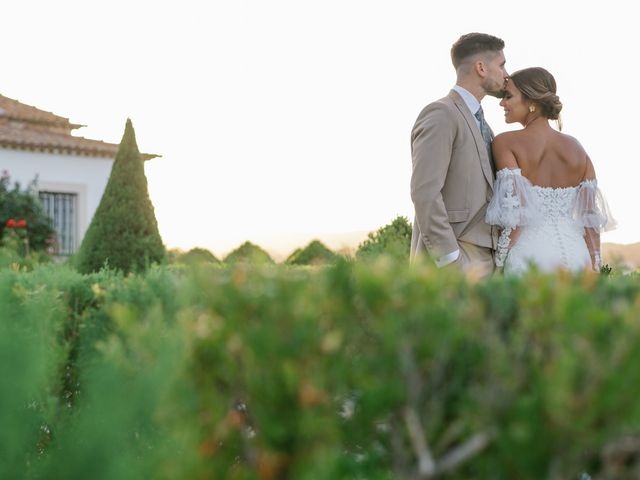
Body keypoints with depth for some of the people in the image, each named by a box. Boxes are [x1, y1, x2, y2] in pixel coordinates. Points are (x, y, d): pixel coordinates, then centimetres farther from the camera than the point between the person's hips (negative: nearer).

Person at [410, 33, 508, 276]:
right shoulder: (440, 114, -9)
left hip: (483, 259, 9)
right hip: (451, 260, -9)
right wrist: (450, 262, -22)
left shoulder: (478, 122, 22)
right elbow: (425, 192, -19)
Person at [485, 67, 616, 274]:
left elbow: (513, 209, -14)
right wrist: (594, 269, 8)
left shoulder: (506, 143, -3)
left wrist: (500, 262, -8)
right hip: (576, 253, 5)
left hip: (530, 251, -4)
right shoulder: (575, 147, 10)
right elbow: (591, 216, 5)